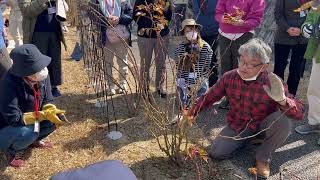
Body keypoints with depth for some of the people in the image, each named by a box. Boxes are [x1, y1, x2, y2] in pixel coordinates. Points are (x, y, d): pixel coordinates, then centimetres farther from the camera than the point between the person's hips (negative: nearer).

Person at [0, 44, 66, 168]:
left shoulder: (42, 77, -16)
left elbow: (47, 101, -6)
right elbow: (14, 119, -32)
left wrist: (52, 111, -28)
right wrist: (44, 115, -35)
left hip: (30, 121, 6)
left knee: (55, 118, -14)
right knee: (28, 132, -34)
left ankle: (34, 140, 13)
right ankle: (11, 150, 0)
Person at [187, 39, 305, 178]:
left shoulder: (273, 83, -23)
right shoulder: (229, 77, -16)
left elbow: (299, 113, -28)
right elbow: (208, 97, -3)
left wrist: (282, 100, -50)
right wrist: (191, 113, -15)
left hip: (263, 124, -1)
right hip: (237, 125, 2)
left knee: (283, 120, -33)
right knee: (216, 153, -14)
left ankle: (263, 156, -5)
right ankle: (245, 139, 17)